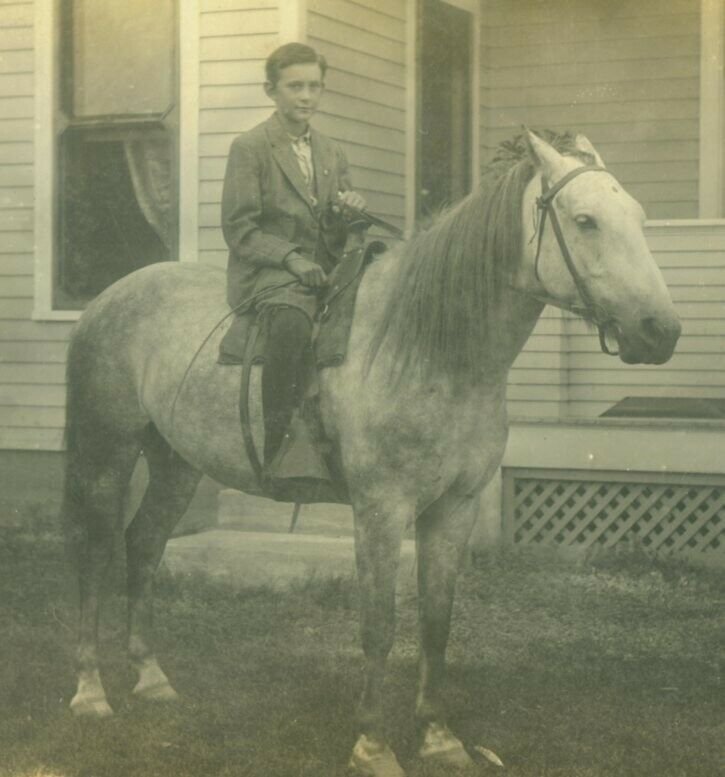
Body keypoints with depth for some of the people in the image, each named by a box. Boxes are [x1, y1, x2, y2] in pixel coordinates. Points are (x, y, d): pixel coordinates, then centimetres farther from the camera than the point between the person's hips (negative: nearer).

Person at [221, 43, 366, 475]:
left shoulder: (332, 152, 18)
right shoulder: (250, 148, 0)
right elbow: (239, 229, -6)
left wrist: (354, 207, -1)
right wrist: (291, 258, -17)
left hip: (324, 268, 6)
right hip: (267, 271, -6)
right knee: (292, 322, -37)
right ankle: (277, 447, -35)